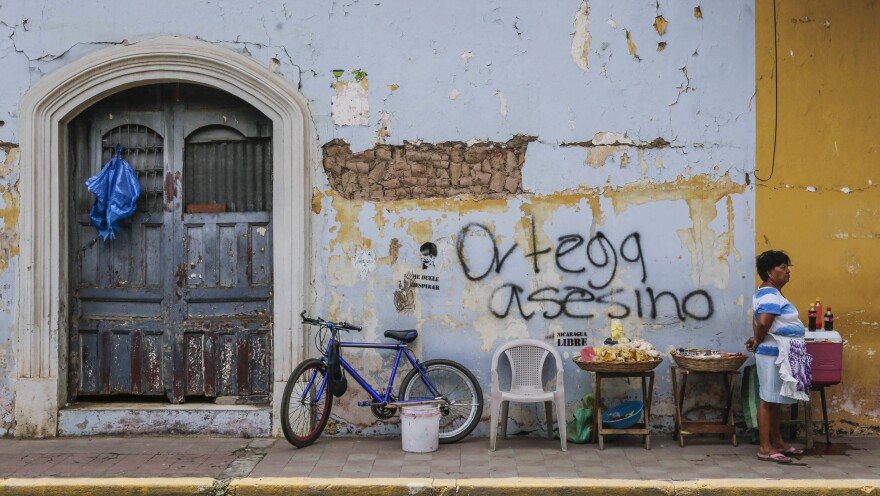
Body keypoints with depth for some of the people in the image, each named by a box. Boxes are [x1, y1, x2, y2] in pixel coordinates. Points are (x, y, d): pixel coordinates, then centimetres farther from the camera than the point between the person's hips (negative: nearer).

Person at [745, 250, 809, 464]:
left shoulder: (769, 293, 15)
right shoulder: (770, 295, -18)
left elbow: (757, 321, 22)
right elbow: (763, 323, -29)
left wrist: (756, 339, 8)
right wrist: (757, 342, -13)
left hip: (781, 356, 10)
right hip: (774, 355, -10)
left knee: (776, 400, 16)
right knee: (768, 401, -6)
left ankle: (777, 442, 26)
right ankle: (765, 448, -3)